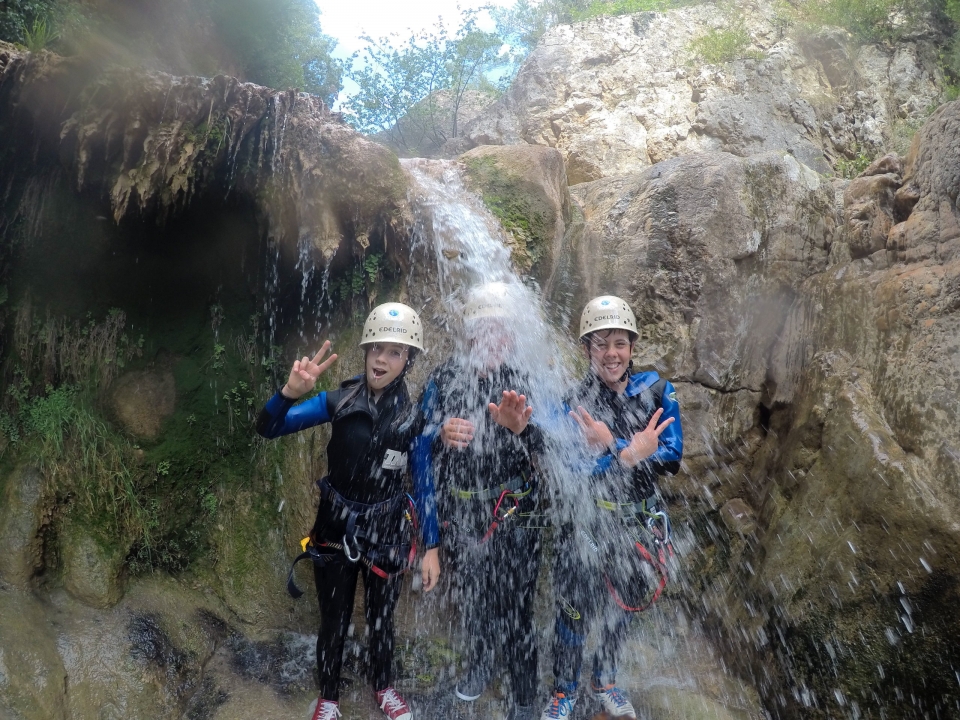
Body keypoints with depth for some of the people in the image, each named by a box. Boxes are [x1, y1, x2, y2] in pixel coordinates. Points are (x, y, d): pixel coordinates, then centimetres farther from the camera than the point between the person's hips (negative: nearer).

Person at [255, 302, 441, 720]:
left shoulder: (413, 416, -12)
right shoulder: (340, 401, -13)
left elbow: (424, 484, -5)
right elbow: (268, 429, -15)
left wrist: (431, 547, -5)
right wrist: (290, 392, -35)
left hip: (385, 533, 0)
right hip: (335, 529, 0)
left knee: (381, 618, 20)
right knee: (333, 621, 16)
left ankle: (383, 686, 48)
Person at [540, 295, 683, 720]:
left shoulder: (657, 391, -7)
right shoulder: (572, 402, -13)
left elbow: (671, 459, -14)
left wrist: (612, 448, -26)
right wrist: (630, 454, -30)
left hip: (638, 521, 3)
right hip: (585, 522, -3)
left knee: (621, 606, 21)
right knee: (576, 608, 8)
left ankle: (605, 679, 46)